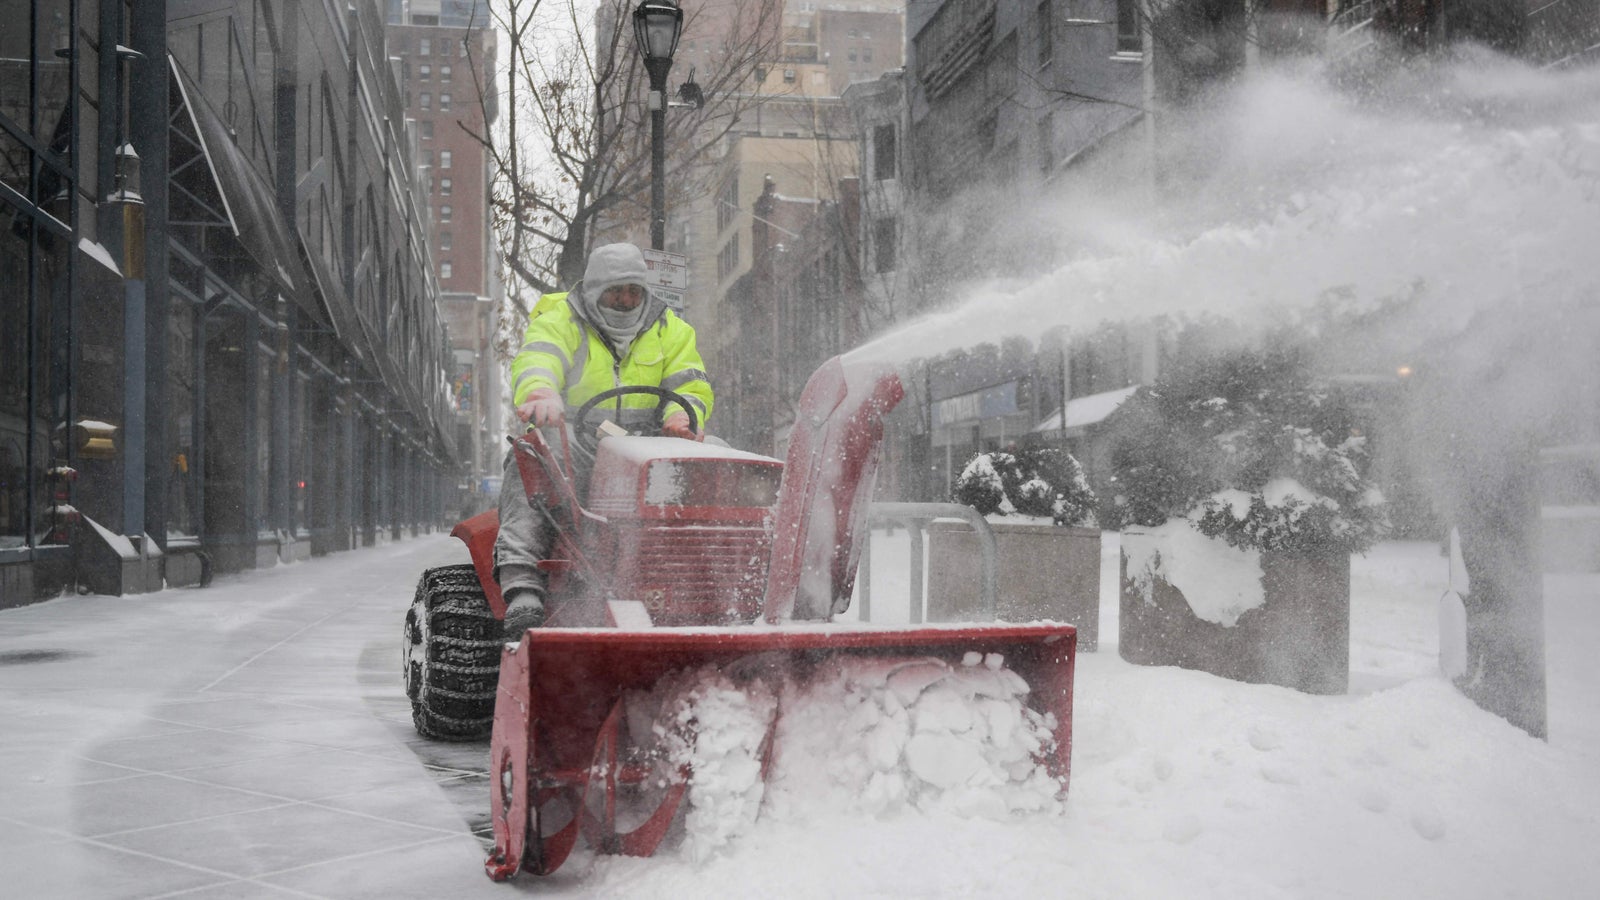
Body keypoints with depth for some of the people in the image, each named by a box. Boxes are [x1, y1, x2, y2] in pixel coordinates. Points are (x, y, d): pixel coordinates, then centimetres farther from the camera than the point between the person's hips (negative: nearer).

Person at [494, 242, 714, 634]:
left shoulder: (668, 330, 13)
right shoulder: (558, 322, 1)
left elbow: (693, 385, 7)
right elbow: (535, 362, -20)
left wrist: (682, 417, -20)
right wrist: (540, 395, -46)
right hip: (570, 440, -3)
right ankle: (522, 582, -47)